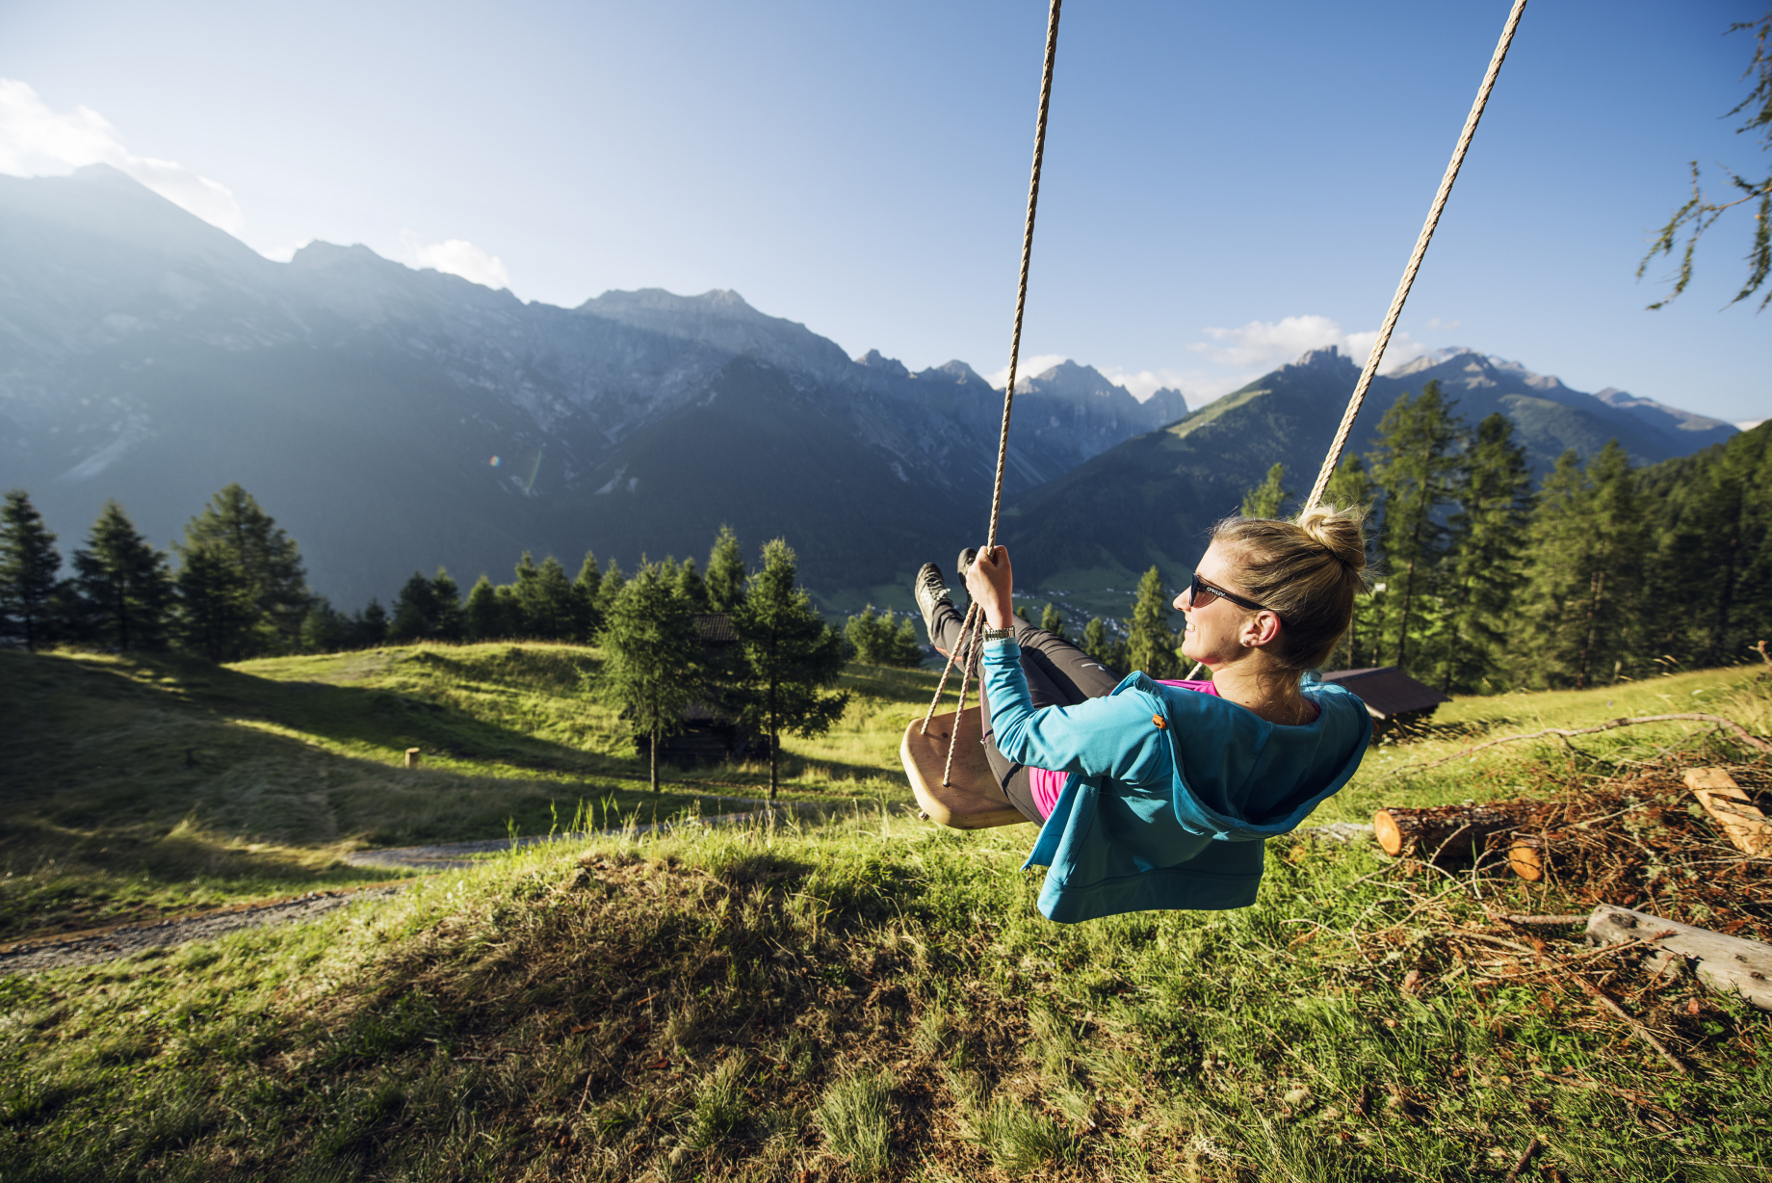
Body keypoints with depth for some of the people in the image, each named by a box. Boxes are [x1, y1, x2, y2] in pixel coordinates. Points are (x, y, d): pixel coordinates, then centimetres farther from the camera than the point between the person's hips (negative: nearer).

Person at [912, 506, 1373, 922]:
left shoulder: (1157, 722, -48)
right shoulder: (1344, 720, -28)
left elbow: (1018, 737, -30)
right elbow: (1306, 681, 1)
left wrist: (998, 613, -23)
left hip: (1054, 780, -5)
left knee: (1001, 645, 18)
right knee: (1039, 643, 23)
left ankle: (948, 627, 54)